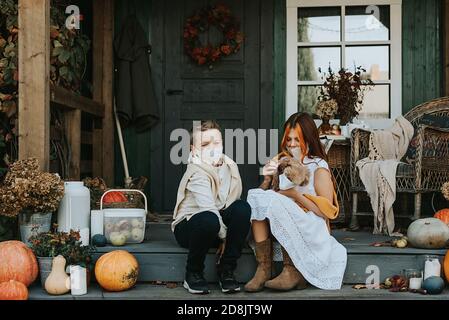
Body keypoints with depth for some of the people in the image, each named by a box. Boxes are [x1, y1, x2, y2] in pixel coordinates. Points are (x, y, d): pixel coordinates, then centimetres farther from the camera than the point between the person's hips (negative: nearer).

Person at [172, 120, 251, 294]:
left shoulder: (229, 166, 2)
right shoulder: (197, 174, -19)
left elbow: (233, 200, 2)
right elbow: (209, 209, -28)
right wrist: (224, 236, -24)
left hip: (221, 224, 6)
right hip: (188, 226, -6)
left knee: (243, 207, -22)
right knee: (209, 220, -40)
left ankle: (226, 269, -11)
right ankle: (193, 273, -13)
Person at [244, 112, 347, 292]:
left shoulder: (319, 168, -2)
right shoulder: (281, 162, 12)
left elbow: (328, 212, -8)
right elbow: (262, 197, 12)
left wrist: (296, 195, -15)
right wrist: (267, 180, -8)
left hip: (312, 231, -5)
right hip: (282, 232, 5)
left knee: (276, 203, -28)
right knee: (256, 196, -18)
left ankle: (293, 272, -24)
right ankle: (263, 269, -25)